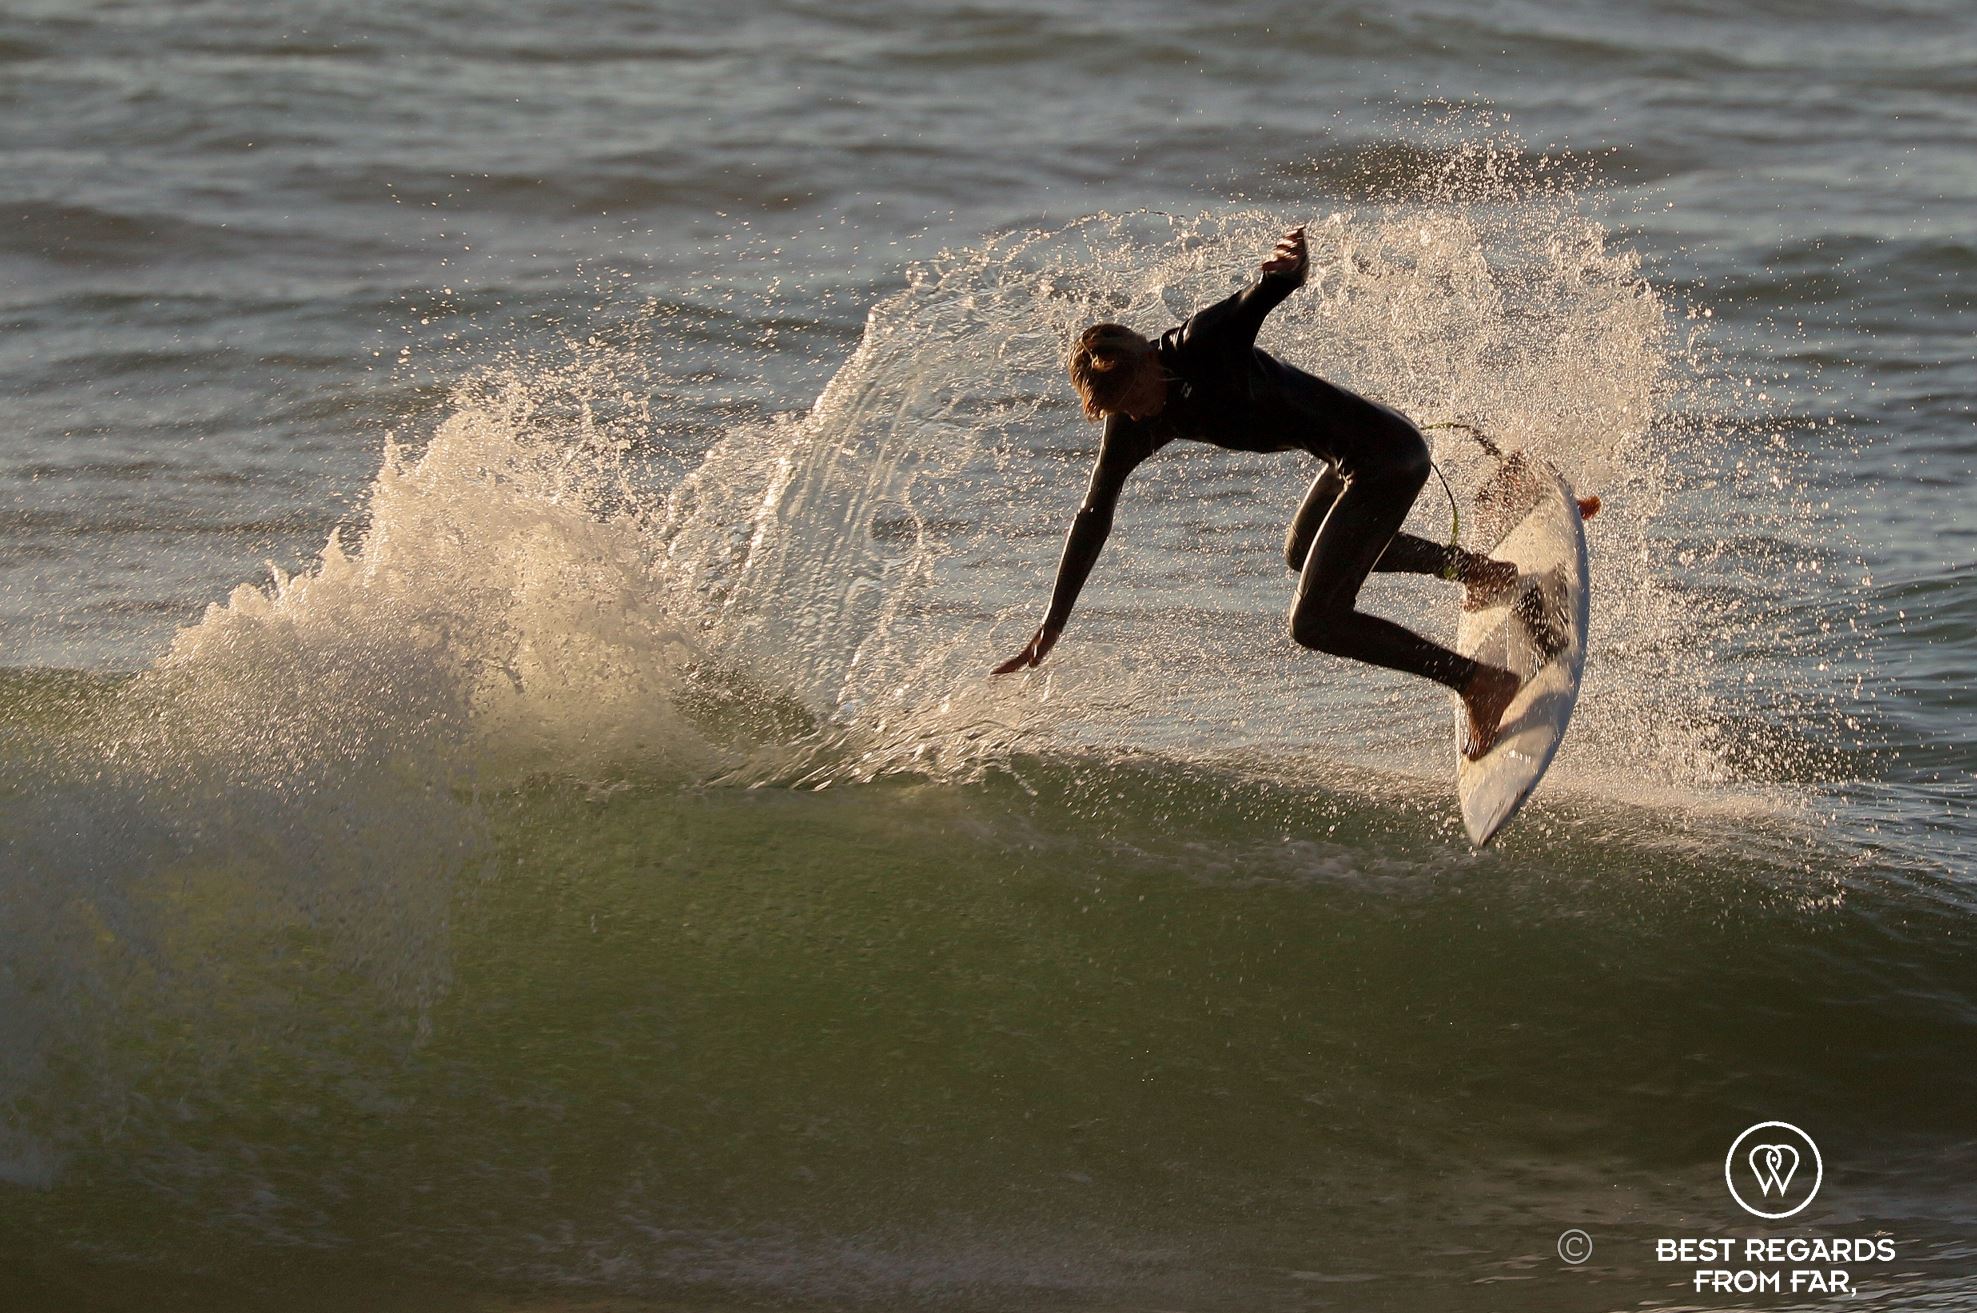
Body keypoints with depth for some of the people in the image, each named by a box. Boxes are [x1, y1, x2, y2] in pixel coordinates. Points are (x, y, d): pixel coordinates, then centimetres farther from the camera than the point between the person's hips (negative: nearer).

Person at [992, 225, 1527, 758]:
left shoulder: (1203, 344, -23)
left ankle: (1479, 681, -7)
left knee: (1314, 620, -10)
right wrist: (1051, 625, 6)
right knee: (1302, 552, 37)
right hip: (1354, 459, 10)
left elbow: (1266, 293, -39)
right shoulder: (1130, 426, -1)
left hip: (1384, 453, -10)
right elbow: (1093, 519, 6)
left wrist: (1289, 268, -64)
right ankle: (1476, 569, 43)